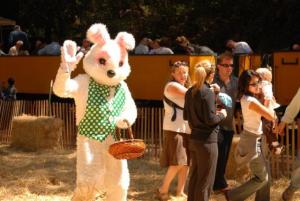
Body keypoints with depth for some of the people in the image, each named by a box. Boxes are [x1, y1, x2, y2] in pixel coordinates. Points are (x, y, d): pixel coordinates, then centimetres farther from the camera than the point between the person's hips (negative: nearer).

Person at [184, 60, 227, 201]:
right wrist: (221, 115, -2)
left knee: (194, 177, 17)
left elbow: (186, 116, 15)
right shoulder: (207, 93, -17)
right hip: (207, 141, -8)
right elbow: (210, 120, -19)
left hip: (194, 139, 8)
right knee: (205, 180, 2)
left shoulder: (190, 92, 7)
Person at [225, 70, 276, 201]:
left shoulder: (245, 98, 5)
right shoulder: (251, 101, -25)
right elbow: (271, 116, -23)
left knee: (265, 173, 17)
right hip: (252, 140, -10)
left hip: (253, 139, 10)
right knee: (262, 178, -3)